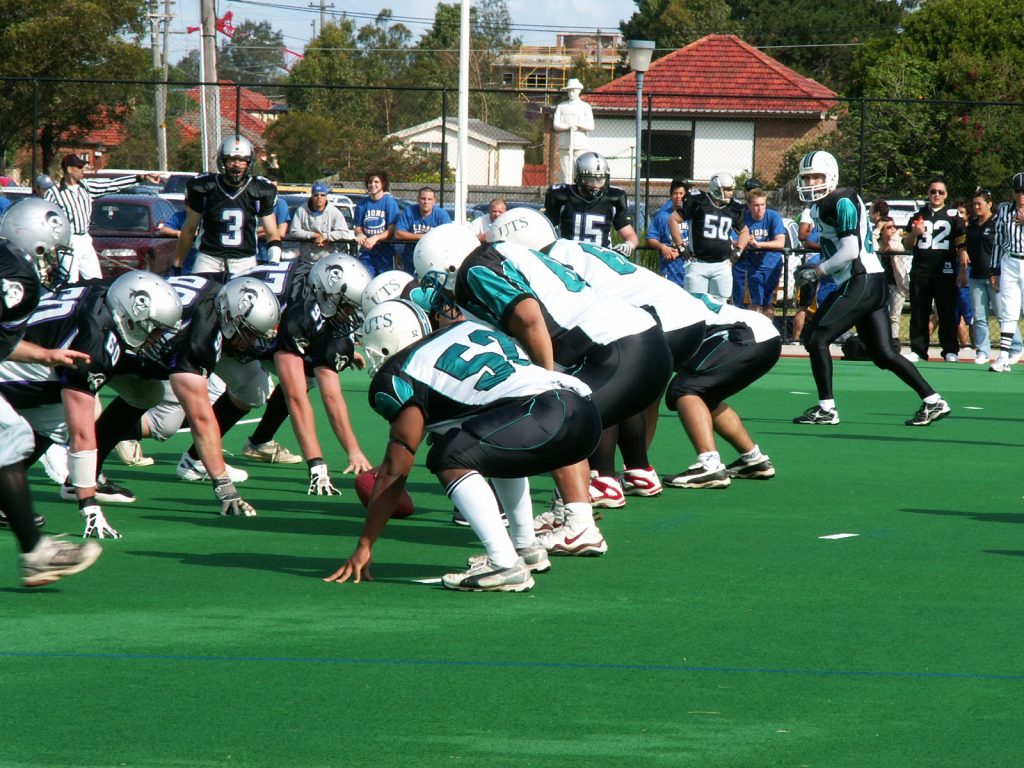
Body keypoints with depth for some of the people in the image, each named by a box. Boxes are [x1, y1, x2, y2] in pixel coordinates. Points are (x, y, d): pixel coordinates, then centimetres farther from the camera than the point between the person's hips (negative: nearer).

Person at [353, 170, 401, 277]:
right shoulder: (362, 204, 9)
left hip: (385, 252, -3)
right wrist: (360, 234, -11)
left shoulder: (390, 202, -3)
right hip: (366, 253, 3)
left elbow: (392, 230, -8)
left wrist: (376, 238, -23)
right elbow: (358, 227, 13)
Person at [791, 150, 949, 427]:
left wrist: (815, 272, -10)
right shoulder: (820, 205, 17)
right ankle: (933, 402, 10)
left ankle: (826, 409, -4)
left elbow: (850, 251, -18)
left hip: (861, 282, -10)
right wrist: (814, 269, 12)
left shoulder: (842, 202, -12)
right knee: (882, 353, 9)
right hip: (873, 285, 10)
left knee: (816, 338, -8)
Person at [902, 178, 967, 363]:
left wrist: (963, 271, -2)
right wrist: (915, 233, -7)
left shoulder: (953, 216, 7)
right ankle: (918, 350, 6)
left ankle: (950, 351, 0)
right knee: (918, 312, 2)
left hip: (945, 272, -3)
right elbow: (906, 245, 14)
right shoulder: (918, 216, 15)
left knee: (947, 313, -2)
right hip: (920, 271, 3)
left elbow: (962, 246, 5)